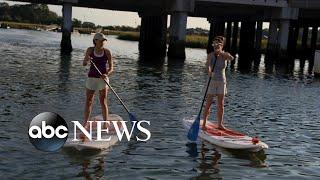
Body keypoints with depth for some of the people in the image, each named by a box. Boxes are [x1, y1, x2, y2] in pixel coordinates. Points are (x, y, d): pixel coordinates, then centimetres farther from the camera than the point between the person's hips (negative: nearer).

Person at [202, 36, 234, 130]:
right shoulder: (211, 55, -7)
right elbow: (207, 64, -26)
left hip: (222, 81, 3)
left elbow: (231, 58, -22)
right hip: (212, 81, -3)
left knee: (220, 105, 7)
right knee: (208, 104, -3)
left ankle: (220, 124, 15)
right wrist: (209, 70, -47)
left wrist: (221, 53, -33)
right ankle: (204, 123, 2)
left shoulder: (225, 55, 1)